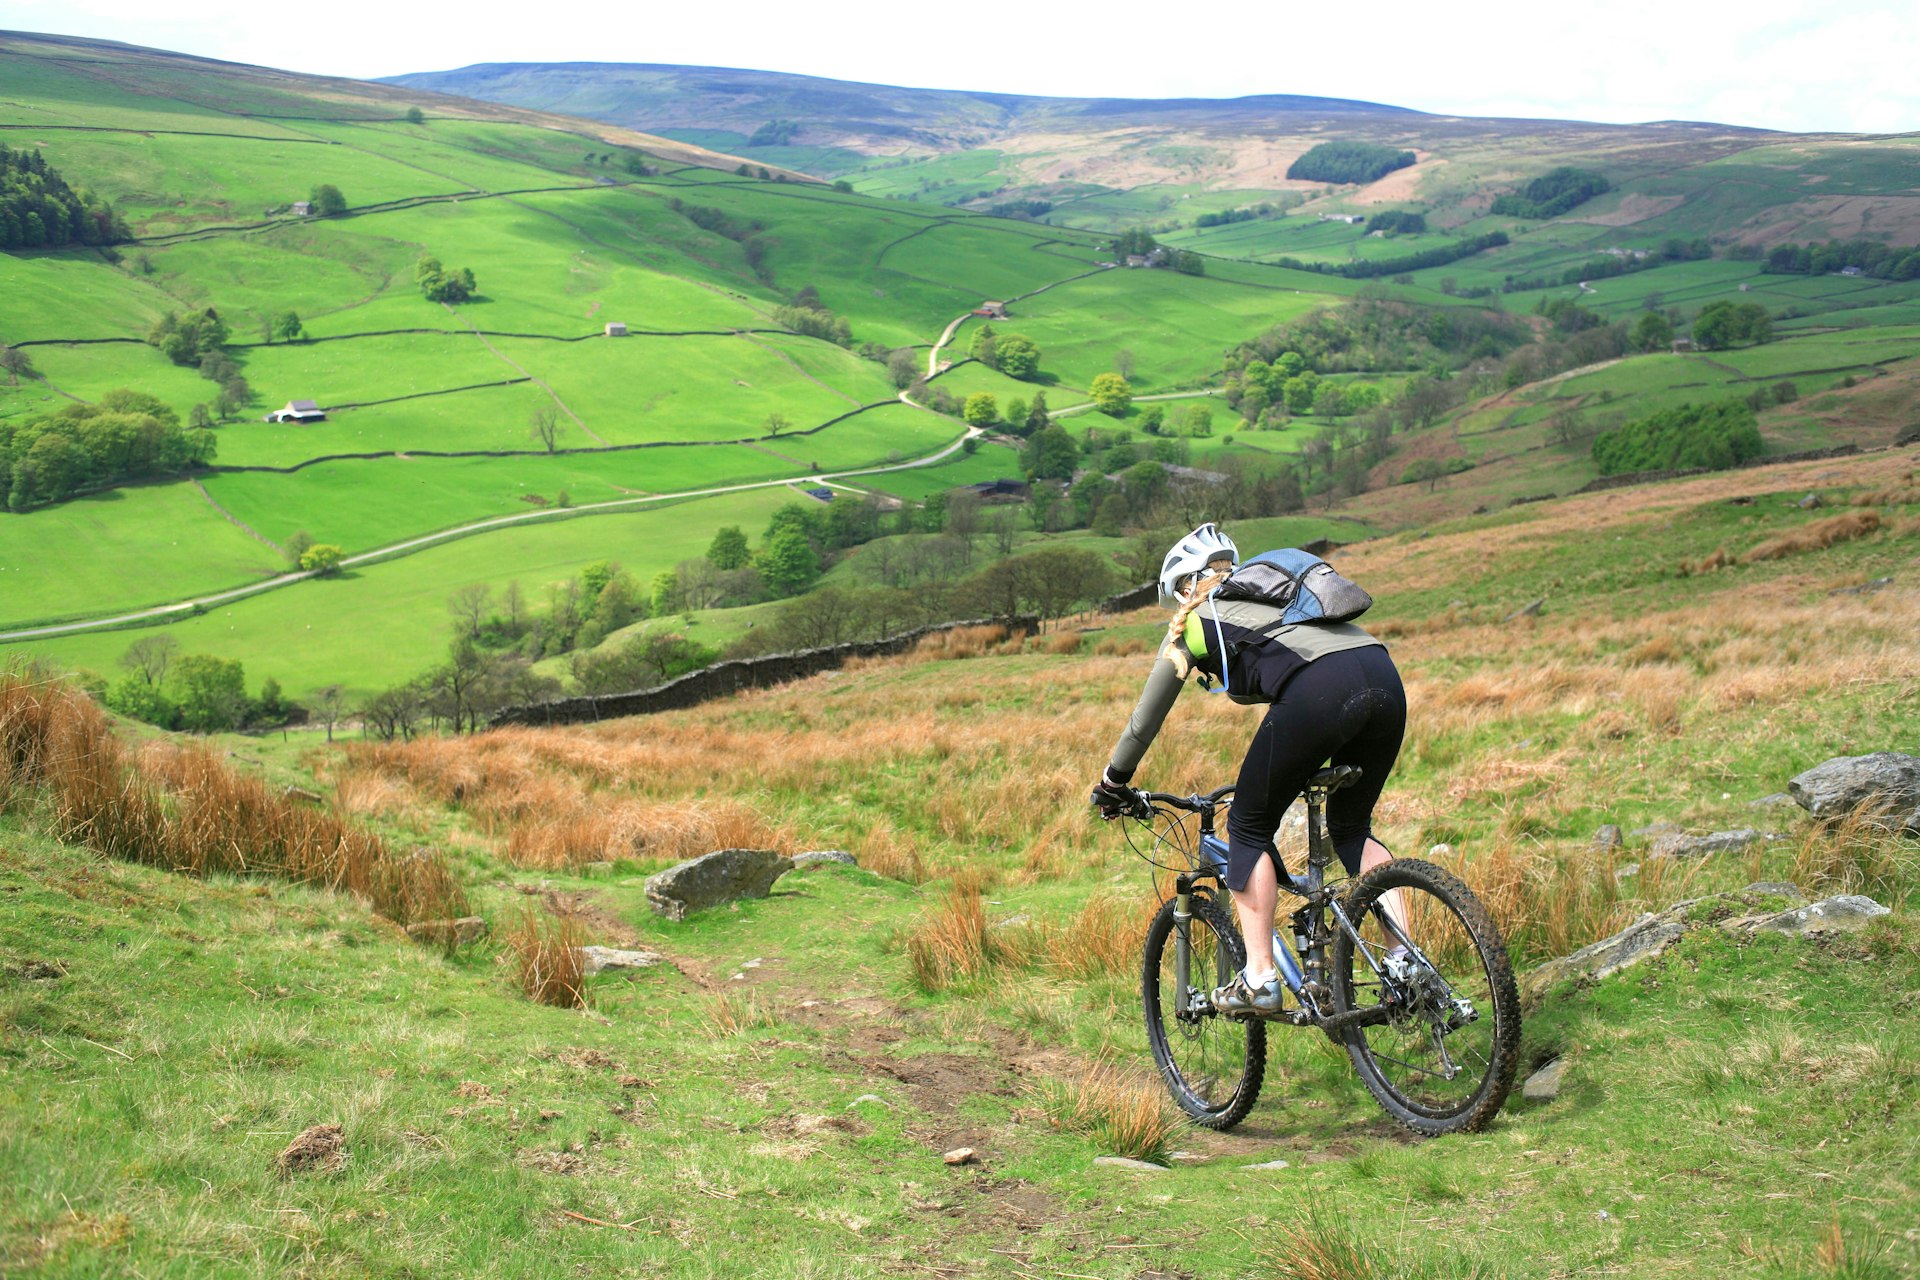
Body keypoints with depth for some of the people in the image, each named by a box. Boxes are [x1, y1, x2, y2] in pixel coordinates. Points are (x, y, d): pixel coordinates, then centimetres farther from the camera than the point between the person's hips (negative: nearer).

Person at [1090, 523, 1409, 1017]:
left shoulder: (1195, 620, 20)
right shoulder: (1270, 596, 38)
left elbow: (1147, 716, 26)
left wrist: (1113, 783, 39)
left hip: (1319, 691, -6)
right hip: (1385, 678, 6)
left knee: (1250, 827, 12)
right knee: (1351, 825, 25)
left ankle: (1259, 981, 9)